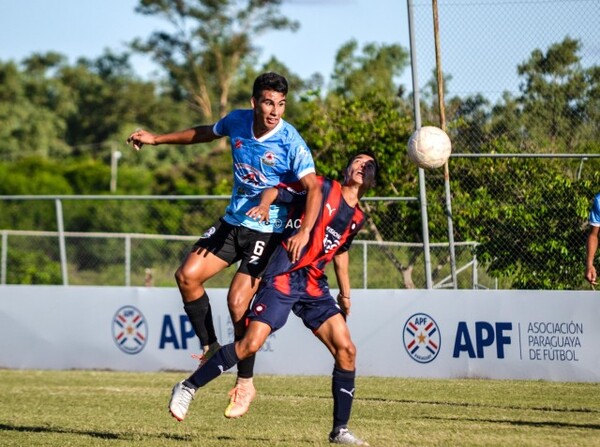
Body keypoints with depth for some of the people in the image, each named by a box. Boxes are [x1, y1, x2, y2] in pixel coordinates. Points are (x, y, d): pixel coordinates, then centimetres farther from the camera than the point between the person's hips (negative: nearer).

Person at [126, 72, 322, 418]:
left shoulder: (291, 142, -19)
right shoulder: (237, 121, -2)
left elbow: (314, 186, -27)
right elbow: (206, 133, 20)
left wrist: (305, 231, -42)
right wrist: (157, 139, 26)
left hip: (268, 231, -6)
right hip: (233, 222, 6)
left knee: (238, 302, -15)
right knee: (187, 275, -6)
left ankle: (245, 384, 0)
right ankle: (211, 348, 10)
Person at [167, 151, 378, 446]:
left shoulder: (357, 218, 16)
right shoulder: (323, 188, -1)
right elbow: (275, 190, -3)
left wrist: (345, 293, 31)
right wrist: (264, 204, -24)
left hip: (314, 286, 6)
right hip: (282, 278, -6)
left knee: (346, 350, -5)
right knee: (251, 343, -18)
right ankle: (188, 388, -4)